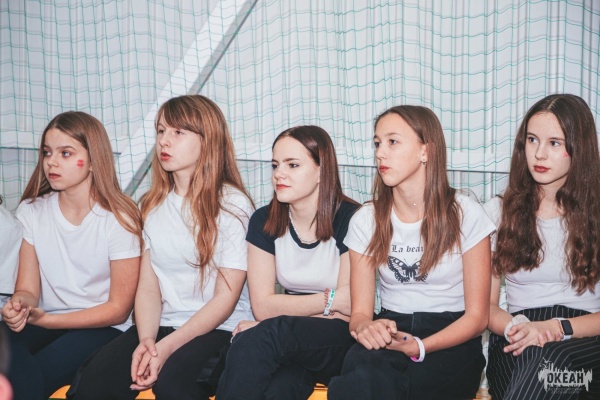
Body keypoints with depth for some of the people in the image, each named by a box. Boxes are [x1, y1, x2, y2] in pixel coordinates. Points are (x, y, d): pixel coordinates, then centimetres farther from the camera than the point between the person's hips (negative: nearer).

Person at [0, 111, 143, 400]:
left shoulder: (118, 219, -9)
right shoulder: (31, 212, 5)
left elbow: (118, 309, -7)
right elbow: (27, 289, 2)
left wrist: (43, 319, -18)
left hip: (102, 328, -3)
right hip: (45, 324, 3)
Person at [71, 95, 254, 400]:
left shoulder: (232, 205, -6)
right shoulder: (153, 205, 11)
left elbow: (226, 298, -8)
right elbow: (148, 286, 6)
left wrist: (168, 347, -18)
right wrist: (146, 340, -13)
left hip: (219, 329, -4)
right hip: (162, 325, 4)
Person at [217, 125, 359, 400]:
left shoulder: (350, 219, -12)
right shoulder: (264, 221, 0)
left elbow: (349, 311, -12)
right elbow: (263, 305, -3)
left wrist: (264, 330, -12)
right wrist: (330, 299, -13)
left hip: (342, 341, -2)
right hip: (289, 347, 2)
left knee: (259, 338, -32)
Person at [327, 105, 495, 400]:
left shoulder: (465, 214, -3)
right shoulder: (366, 220, 6)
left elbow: (477, 316, -3)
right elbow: (360, 311, 3)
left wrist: (418, 347, -20)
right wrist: (365, 328, -23)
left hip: (451, 344, -2)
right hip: (389, 331, 3)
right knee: (364, 372, -36)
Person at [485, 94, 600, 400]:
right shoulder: (500, 210, 11)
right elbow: (485, 305, 7)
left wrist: (558, 327, -17)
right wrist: (517, 326, -15)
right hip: (517, 348, 1)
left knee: (549, 357, -37)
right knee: (535, 354, -36)